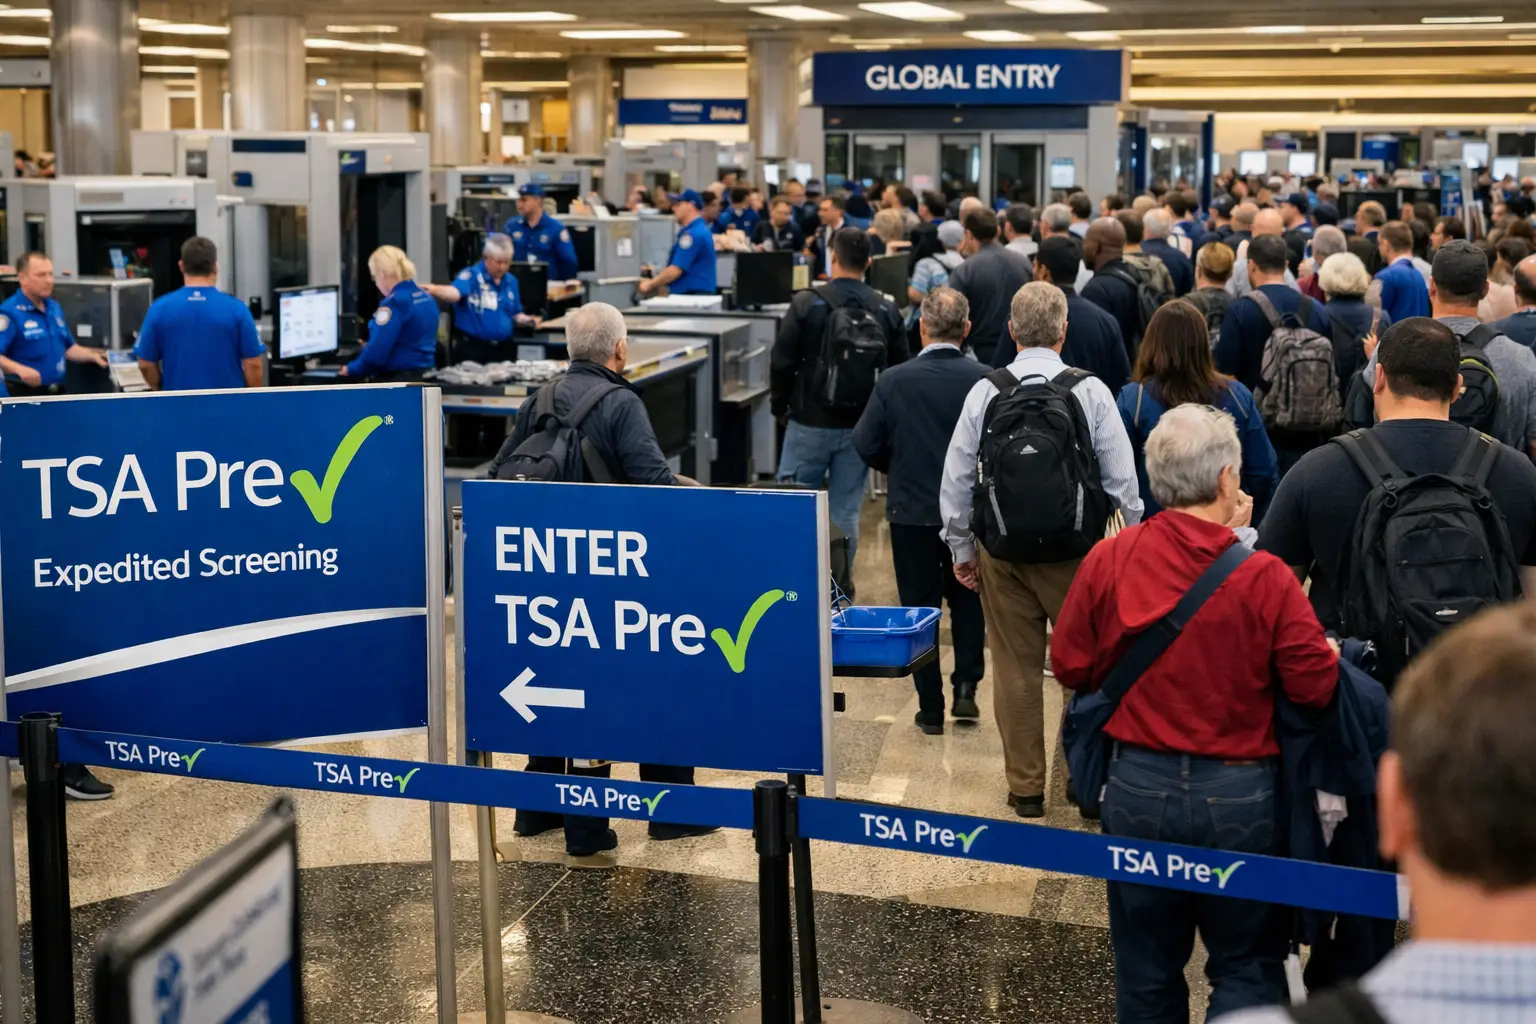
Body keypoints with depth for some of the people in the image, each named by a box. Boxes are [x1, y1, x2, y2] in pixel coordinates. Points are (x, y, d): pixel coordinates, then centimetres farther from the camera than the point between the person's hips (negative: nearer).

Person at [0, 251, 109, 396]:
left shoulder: (54, 308, 14)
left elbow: (68, 348, 23)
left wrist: (93, 355, 7)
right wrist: (19, 369, -38)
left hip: (57, 393, 8)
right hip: (24, 395, -8)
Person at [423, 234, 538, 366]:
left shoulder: (511, 282, 11)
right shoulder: (471, 275, -8)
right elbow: (454, 293, -29)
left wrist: (527, 320, -2)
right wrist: (434, 290, -50)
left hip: (503, 349, 6)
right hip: (471, 347, -5)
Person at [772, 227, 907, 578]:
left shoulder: (807, 304, -10)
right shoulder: (887, 312, 0)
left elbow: (782, 362, -7)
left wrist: (779, 406, 8)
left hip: (811, 423, -3)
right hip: (860, 427, 3)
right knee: (845, 512, 8)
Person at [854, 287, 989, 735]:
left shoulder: (894, 380, -12)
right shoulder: (984, 381, -12)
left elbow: (866, 444, -8)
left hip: (912, 510, -1)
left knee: (919, 604, 9)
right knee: (967, 598, 21)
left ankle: (931, 707, 12)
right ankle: (966, 686, 11)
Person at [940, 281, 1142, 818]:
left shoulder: (984, 392, -5)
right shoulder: (1090, 391, -8)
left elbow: (955, 480, 0)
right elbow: (1123, 477, -5)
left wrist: (962, 550, 11)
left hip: (1003, 554, 1)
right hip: (1078, 553, -1)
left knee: (1016, 670, 10)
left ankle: (1025, 787, 18)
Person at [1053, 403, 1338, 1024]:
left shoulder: (1108, 560, -9)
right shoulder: (1265, 578, -16)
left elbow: (1070, 667, 0)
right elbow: (1317, 688, -10)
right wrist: (1330, 649, 11)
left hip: (1137, 786, 3)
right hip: (1240, 795, -2)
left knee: (1146, 972, 17)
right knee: (1247, 968, 13)